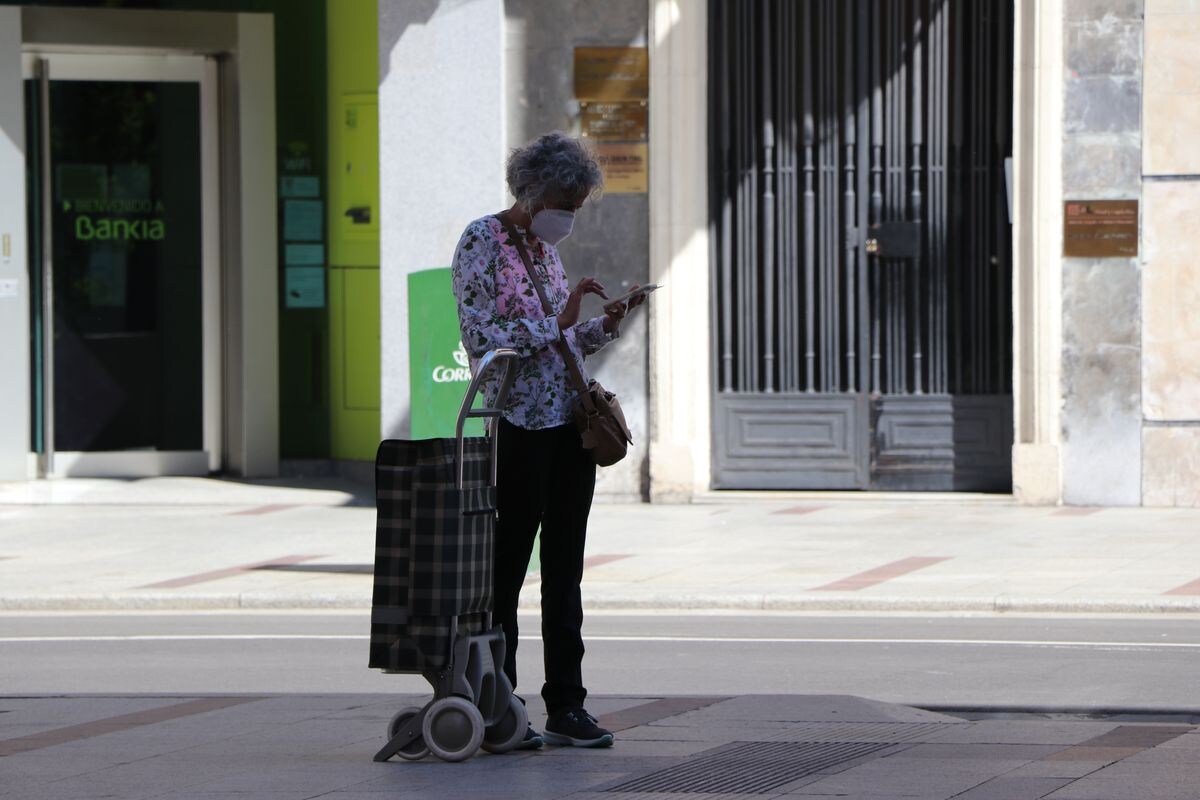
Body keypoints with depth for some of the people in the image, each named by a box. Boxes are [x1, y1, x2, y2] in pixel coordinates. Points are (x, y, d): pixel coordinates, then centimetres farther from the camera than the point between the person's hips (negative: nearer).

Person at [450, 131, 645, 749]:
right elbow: (480, 338, -16)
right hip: (520, 425, -7)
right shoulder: (482, 242, -7)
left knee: (564, 570, 8)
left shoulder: (546, 248, 16)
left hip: (571, 421, 7)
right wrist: (557, 324, -18)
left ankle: (566, 706, 11)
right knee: (505, 568, -3)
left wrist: (603, 327, 7)